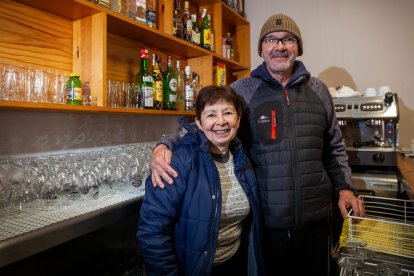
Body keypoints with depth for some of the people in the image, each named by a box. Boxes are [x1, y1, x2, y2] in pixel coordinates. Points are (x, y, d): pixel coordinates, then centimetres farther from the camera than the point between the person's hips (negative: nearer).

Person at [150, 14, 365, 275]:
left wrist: (344, 187, 7)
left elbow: (334, 147, 15)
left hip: (315, 218, 4)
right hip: (262, 221, -3)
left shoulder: (318, 90, 7)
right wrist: (165, 146, -20)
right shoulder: (240, 91, -5)